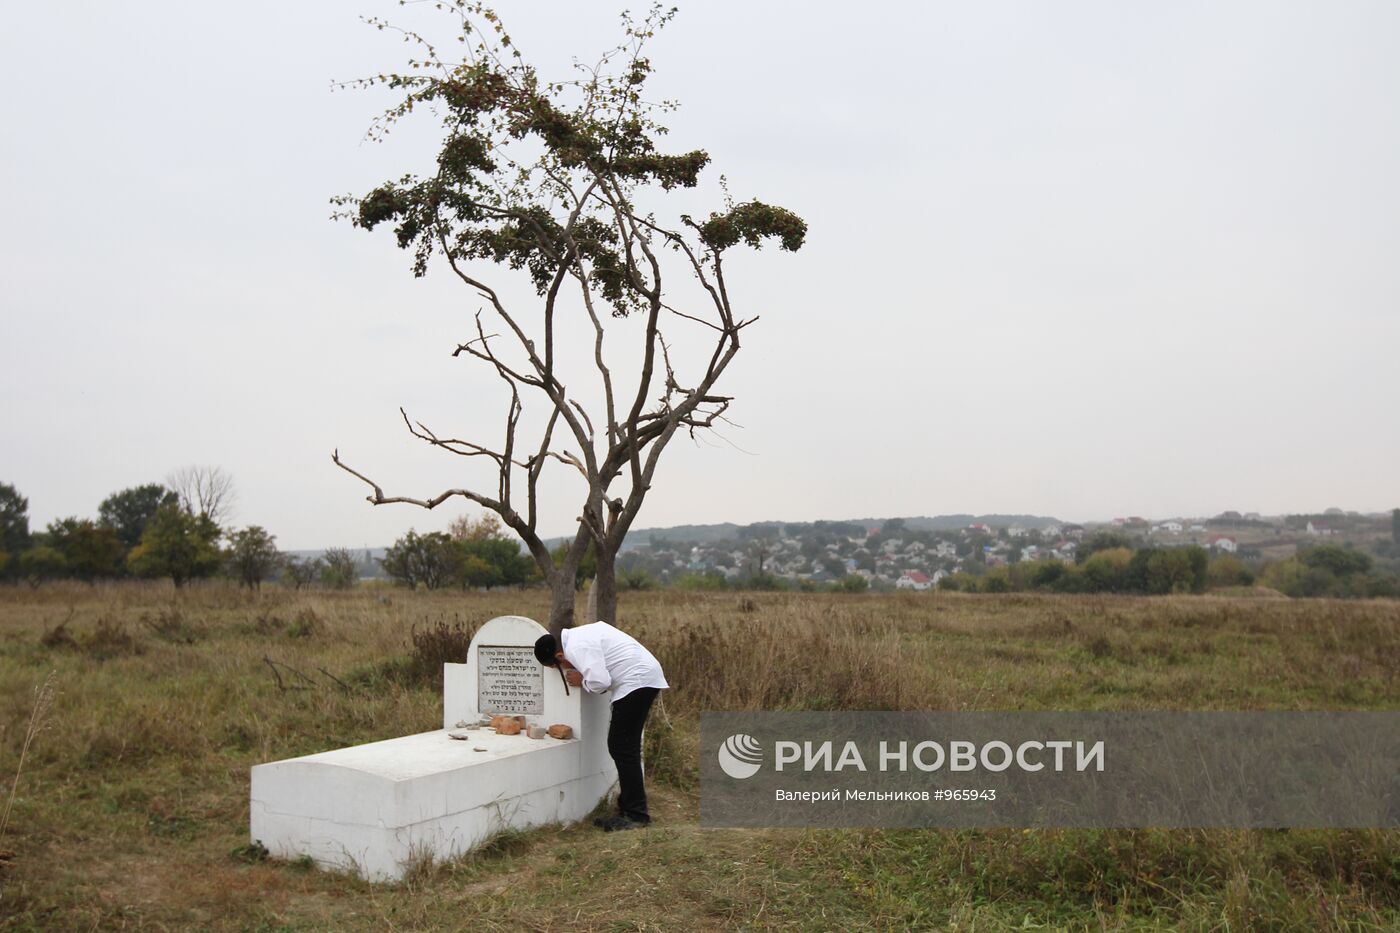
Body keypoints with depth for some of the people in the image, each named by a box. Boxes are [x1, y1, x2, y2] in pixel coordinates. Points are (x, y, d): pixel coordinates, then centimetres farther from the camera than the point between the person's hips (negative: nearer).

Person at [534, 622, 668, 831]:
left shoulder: (577, 648, -16)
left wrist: (581, 681, -4)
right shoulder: (576, 636, 15)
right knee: (622, 747, 14)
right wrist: (585, 676, 12)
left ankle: (636, 815, -4)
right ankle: (627, 808, 20)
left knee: (622, 747, -7)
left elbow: (600, 682, -23)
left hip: (638, 680, -11)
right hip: (644, 678, 11)